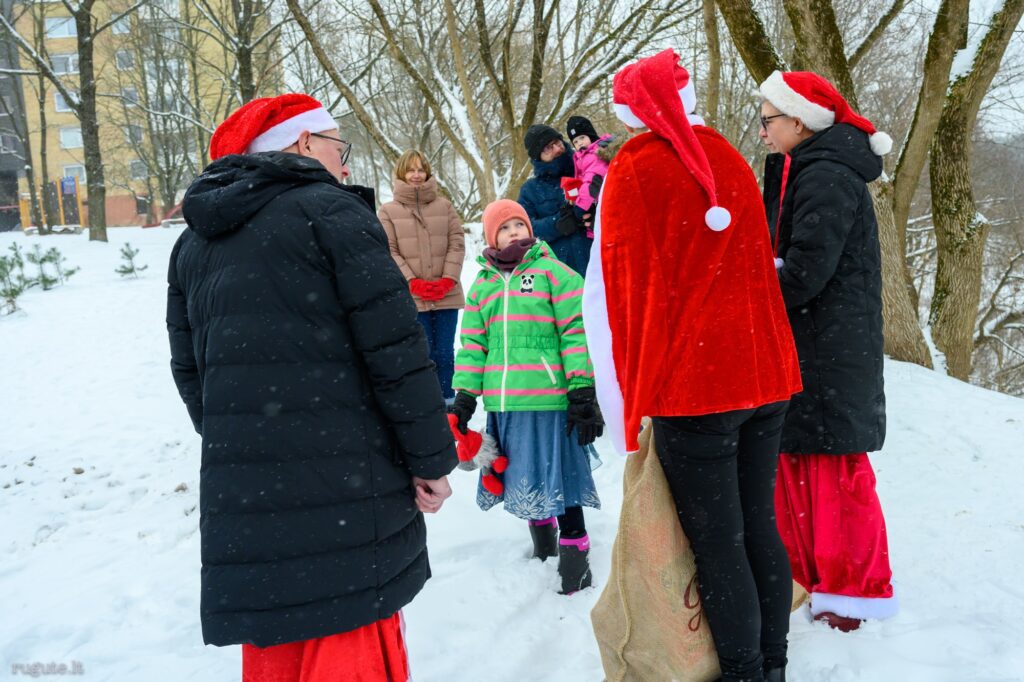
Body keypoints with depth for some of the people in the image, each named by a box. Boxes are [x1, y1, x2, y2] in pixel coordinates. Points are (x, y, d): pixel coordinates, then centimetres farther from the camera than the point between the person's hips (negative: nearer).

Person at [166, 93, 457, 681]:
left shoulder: (194, 243, 16)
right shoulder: (331, 212, -5)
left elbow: (189, 369, 19)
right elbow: (395, 349, -10)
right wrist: (432, 457, -3)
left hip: (240, 496, 7)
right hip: (344, 485, -6)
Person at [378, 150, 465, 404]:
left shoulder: (444, 205, 8)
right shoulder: (388, 211, 2)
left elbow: (457, 243, 4)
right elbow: (388, 252, -2)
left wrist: (448, 280, -8)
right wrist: (413, 282, -11)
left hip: (447, 295, 2)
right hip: (412, 296, -2)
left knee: (445, 353, 6)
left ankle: (448, 404, 17)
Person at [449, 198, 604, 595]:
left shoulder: (552, 272, -2)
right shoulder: (482, 286, 14)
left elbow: (577, 333, -6)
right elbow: (472, 344, 16)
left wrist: (583, 392, -11)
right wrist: (464, 397, 11)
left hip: (549, 399, -5)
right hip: (503, 403, 5)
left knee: (558, 478, -1)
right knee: (525, 479, 17)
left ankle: (576, 559, 13)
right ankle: (542, 544, 37)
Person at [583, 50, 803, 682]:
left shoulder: (631, 172, -5)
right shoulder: (731, 161, 9)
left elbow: (615, 293, -4)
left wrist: (629, 400, 3)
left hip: (690, 385, -6)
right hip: (764, 373, 6)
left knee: (718, 547, 4)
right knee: (761, 529, 15)